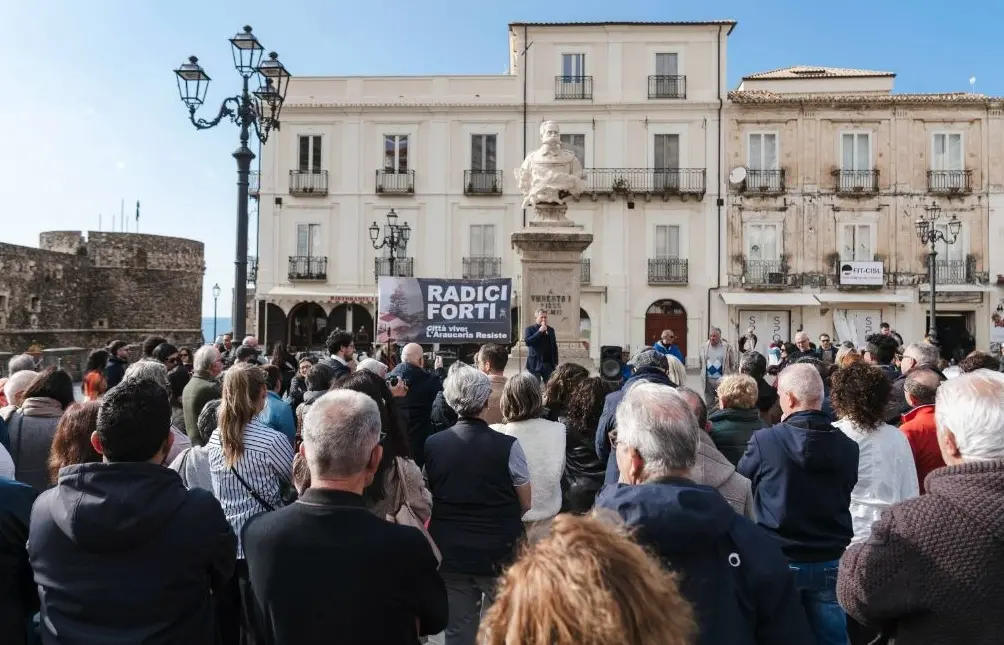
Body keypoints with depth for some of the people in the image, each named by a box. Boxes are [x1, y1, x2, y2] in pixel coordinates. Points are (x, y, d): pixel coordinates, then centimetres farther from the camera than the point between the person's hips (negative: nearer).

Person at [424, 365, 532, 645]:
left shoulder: (432, 445, -8)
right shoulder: (507, 446, -17)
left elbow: (430, 496, 7)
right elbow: (525, 504, -5)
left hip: (450, 552, 3)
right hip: (498, 553, -2)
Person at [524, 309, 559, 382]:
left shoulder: (550, 330, 14)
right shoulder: (529, 329, 1)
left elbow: (554, 347, 16)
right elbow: (527, 341, -16)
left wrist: (556, 363, 10)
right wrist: (539, 331, -17)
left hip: (548, 364, 4)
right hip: (535, 364, -4)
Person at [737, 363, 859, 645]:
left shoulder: (764, 440, -18)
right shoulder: (847, 445, -7)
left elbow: (742, 481, 0)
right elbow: (846, 491, 9)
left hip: (780, 559, -3)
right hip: (831, 560, 3)